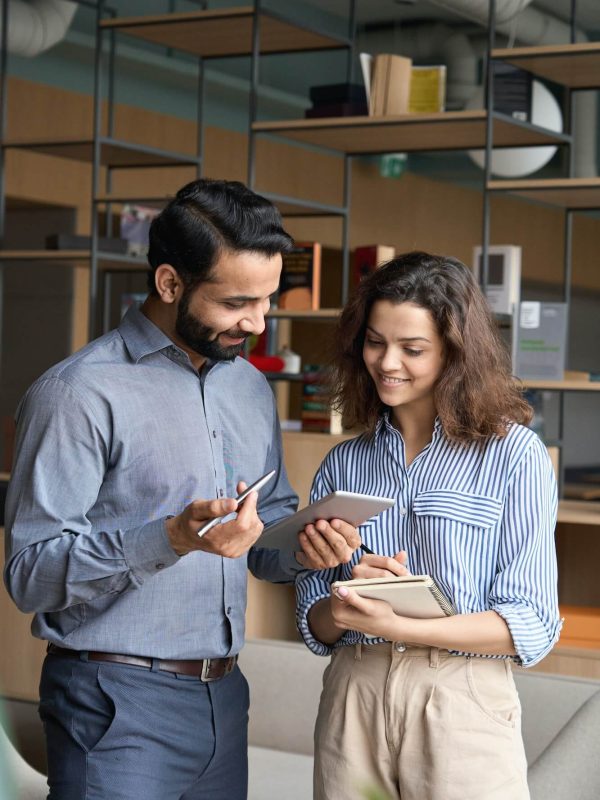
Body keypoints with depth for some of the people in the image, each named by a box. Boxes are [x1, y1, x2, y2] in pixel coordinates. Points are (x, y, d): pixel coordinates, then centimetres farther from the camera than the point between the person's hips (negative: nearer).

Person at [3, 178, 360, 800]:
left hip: (223, 698, 7)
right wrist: (173, 538, -29)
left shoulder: (251, 388, 12)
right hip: (118, 703, -7)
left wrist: (301, 549, -4)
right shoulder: (79, 393, -12)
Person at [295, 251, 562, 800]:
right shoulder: (343, 464, 9)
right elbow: (314, 624, 9)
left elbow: (532, 624, -9)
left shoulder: (514, 455, -4)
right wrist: (349, 600, -13)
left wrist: (396, 626, -20)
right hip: (351, 699, 3)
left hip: (463, 707, -3)